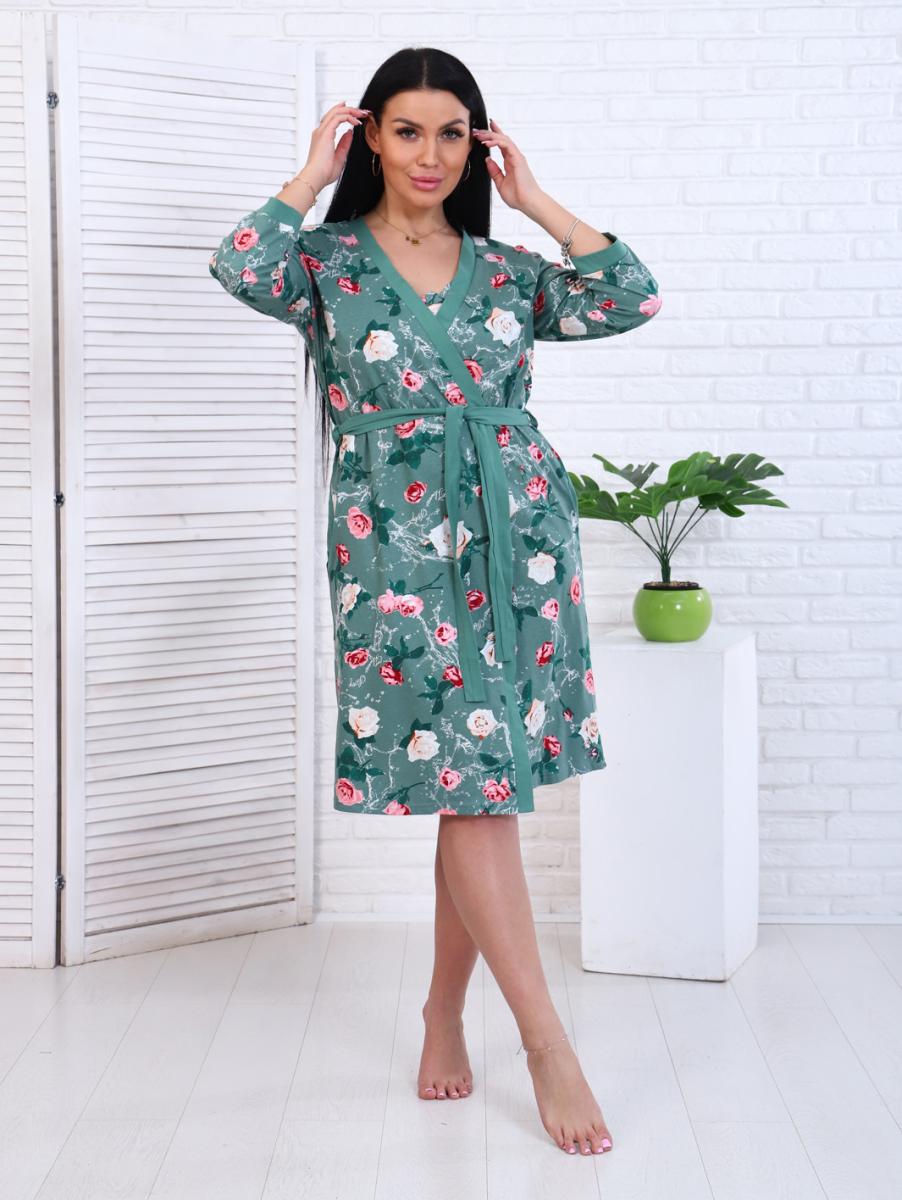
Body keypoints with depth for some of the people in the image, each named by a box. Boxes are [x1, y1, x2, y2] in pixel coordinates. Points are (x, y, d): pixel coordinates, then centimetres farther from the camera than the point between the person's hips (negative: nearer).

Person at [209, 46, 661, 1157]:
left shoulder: (505, 269, 12)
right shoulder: (328, 261, 4)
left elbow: (632, 298, -1)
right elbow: (239, 268, -18)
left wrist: (534, 198, 4)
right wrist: (312, 175, -5)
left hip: (518, 530, 4)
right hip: (395, 542, -3)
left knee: (481, 784, 6)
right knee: (470, 779, -8)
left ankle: (445, 1011, 24)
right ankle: (547, 1045, -1)